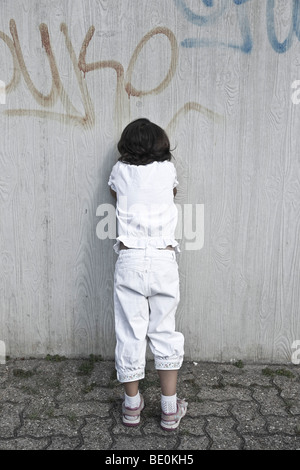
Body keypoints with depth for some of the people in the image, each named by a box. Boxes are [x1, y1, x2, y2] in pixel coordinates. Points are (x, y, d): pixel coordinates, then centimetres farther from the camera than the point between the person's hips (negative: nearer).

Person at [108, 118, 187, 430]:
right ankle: (170, 410, 19)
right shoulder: (168, 170, 5)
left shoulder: (119, 171, 5)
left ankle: (132, 405, 23)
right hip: (164, 261, 1)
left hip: (129, 261, 0)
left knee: (130, 333, 9)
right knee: (164, 332, 11)